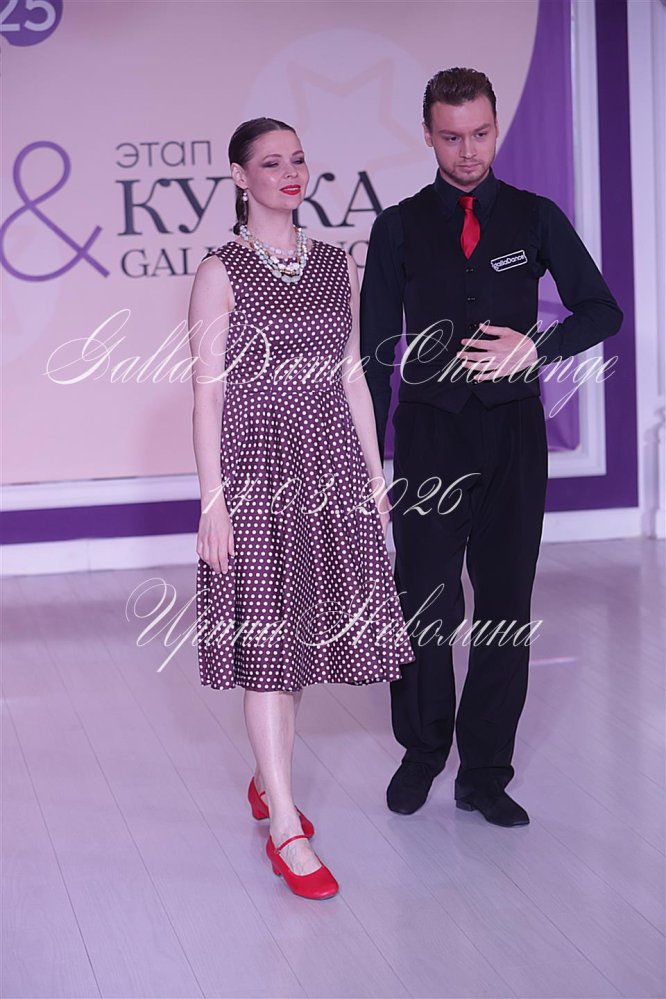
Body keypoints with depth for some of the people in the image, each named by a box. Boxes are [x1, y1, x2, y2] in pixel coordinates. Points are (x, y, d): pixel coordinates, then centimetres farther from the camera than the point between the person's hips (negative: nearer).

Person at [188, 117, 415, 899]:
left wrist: (374, 475, 10)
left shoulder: (336, 265, 9)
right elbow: (208, 394, -7)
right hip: (257, 464, -5)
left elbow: (353, 378, 12)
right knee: (266, 639, -3)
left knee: (304, 630, 11)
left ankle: (268, 780, 30)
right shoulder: (221, 273, -5)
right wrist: (212, 501, -12)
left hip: (332, 465, 5)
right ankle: (284, 826, 1)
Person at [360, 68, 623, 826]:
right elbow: (375, 351, 3)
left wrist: (536, 345, -13)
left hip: (513, 431, 1)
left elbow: (601, 309, 6)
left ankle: (485, 776, 15)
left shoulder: (536, 218, 5)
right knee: (424, 604, 0)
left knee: (506, 605, 4)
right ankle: (421, 754, 22)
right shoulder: (400, 228, 3)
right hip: (430, 434, -1)